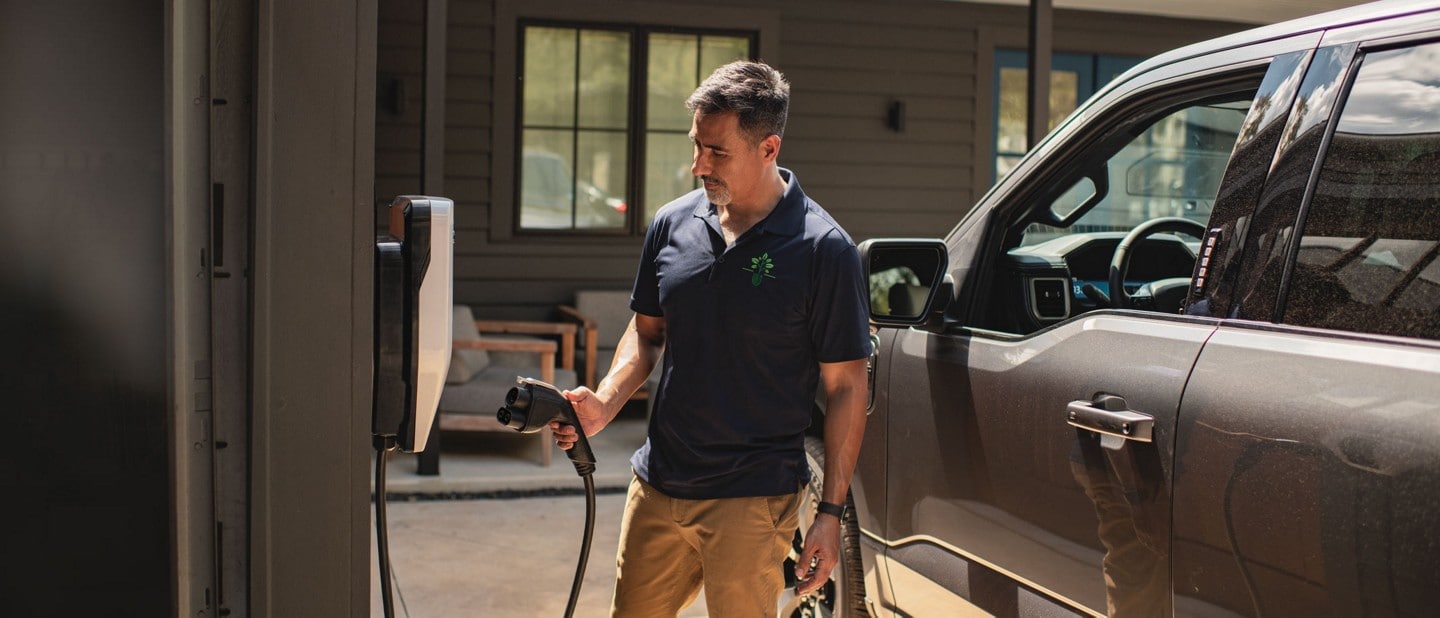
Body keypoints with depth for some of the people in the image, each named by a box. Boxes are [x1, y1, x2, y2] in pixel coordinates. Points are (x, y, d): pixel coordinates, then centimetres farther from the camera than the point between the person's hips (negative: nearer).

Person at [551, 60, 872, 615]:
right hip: (656, 487, 5)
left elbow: (846, 386, -8)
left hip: (752, 500, -5)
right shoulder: (672, 224, 3)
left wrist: (831, 511, -11)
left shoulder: (824, 249, -11)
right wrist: (605, 403, -4)